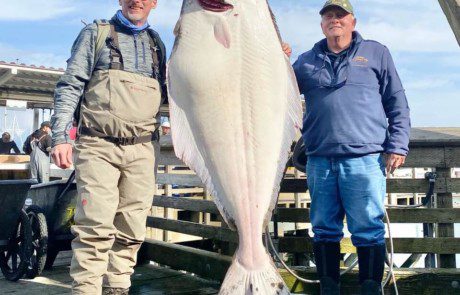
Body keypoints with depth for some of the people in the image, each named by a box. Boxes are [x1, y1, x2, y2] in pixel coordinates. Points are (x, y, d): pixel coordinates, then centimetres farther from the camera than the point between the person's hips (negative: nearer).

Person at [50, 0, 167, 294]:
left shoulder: (157, 44, 20)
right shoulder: (96, 33, 10)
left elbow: (165, 93, 26)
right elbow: (70, 85, 3)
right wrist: (60, 136, -7)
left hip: (141, 151, 4)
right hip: (98, 147, -3)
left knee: (132, 231, 2)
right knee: (96, 226, -13)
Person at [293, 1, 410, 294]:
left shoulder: (375, 52, 12)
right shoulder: (307, 61, 18)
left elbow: (397, 103, 9)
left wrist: (398, 145, -1)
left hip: (364, 158, -2)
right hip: (320, 160, 3)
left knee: (368, 229, -1)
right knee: (324, 229, 8)